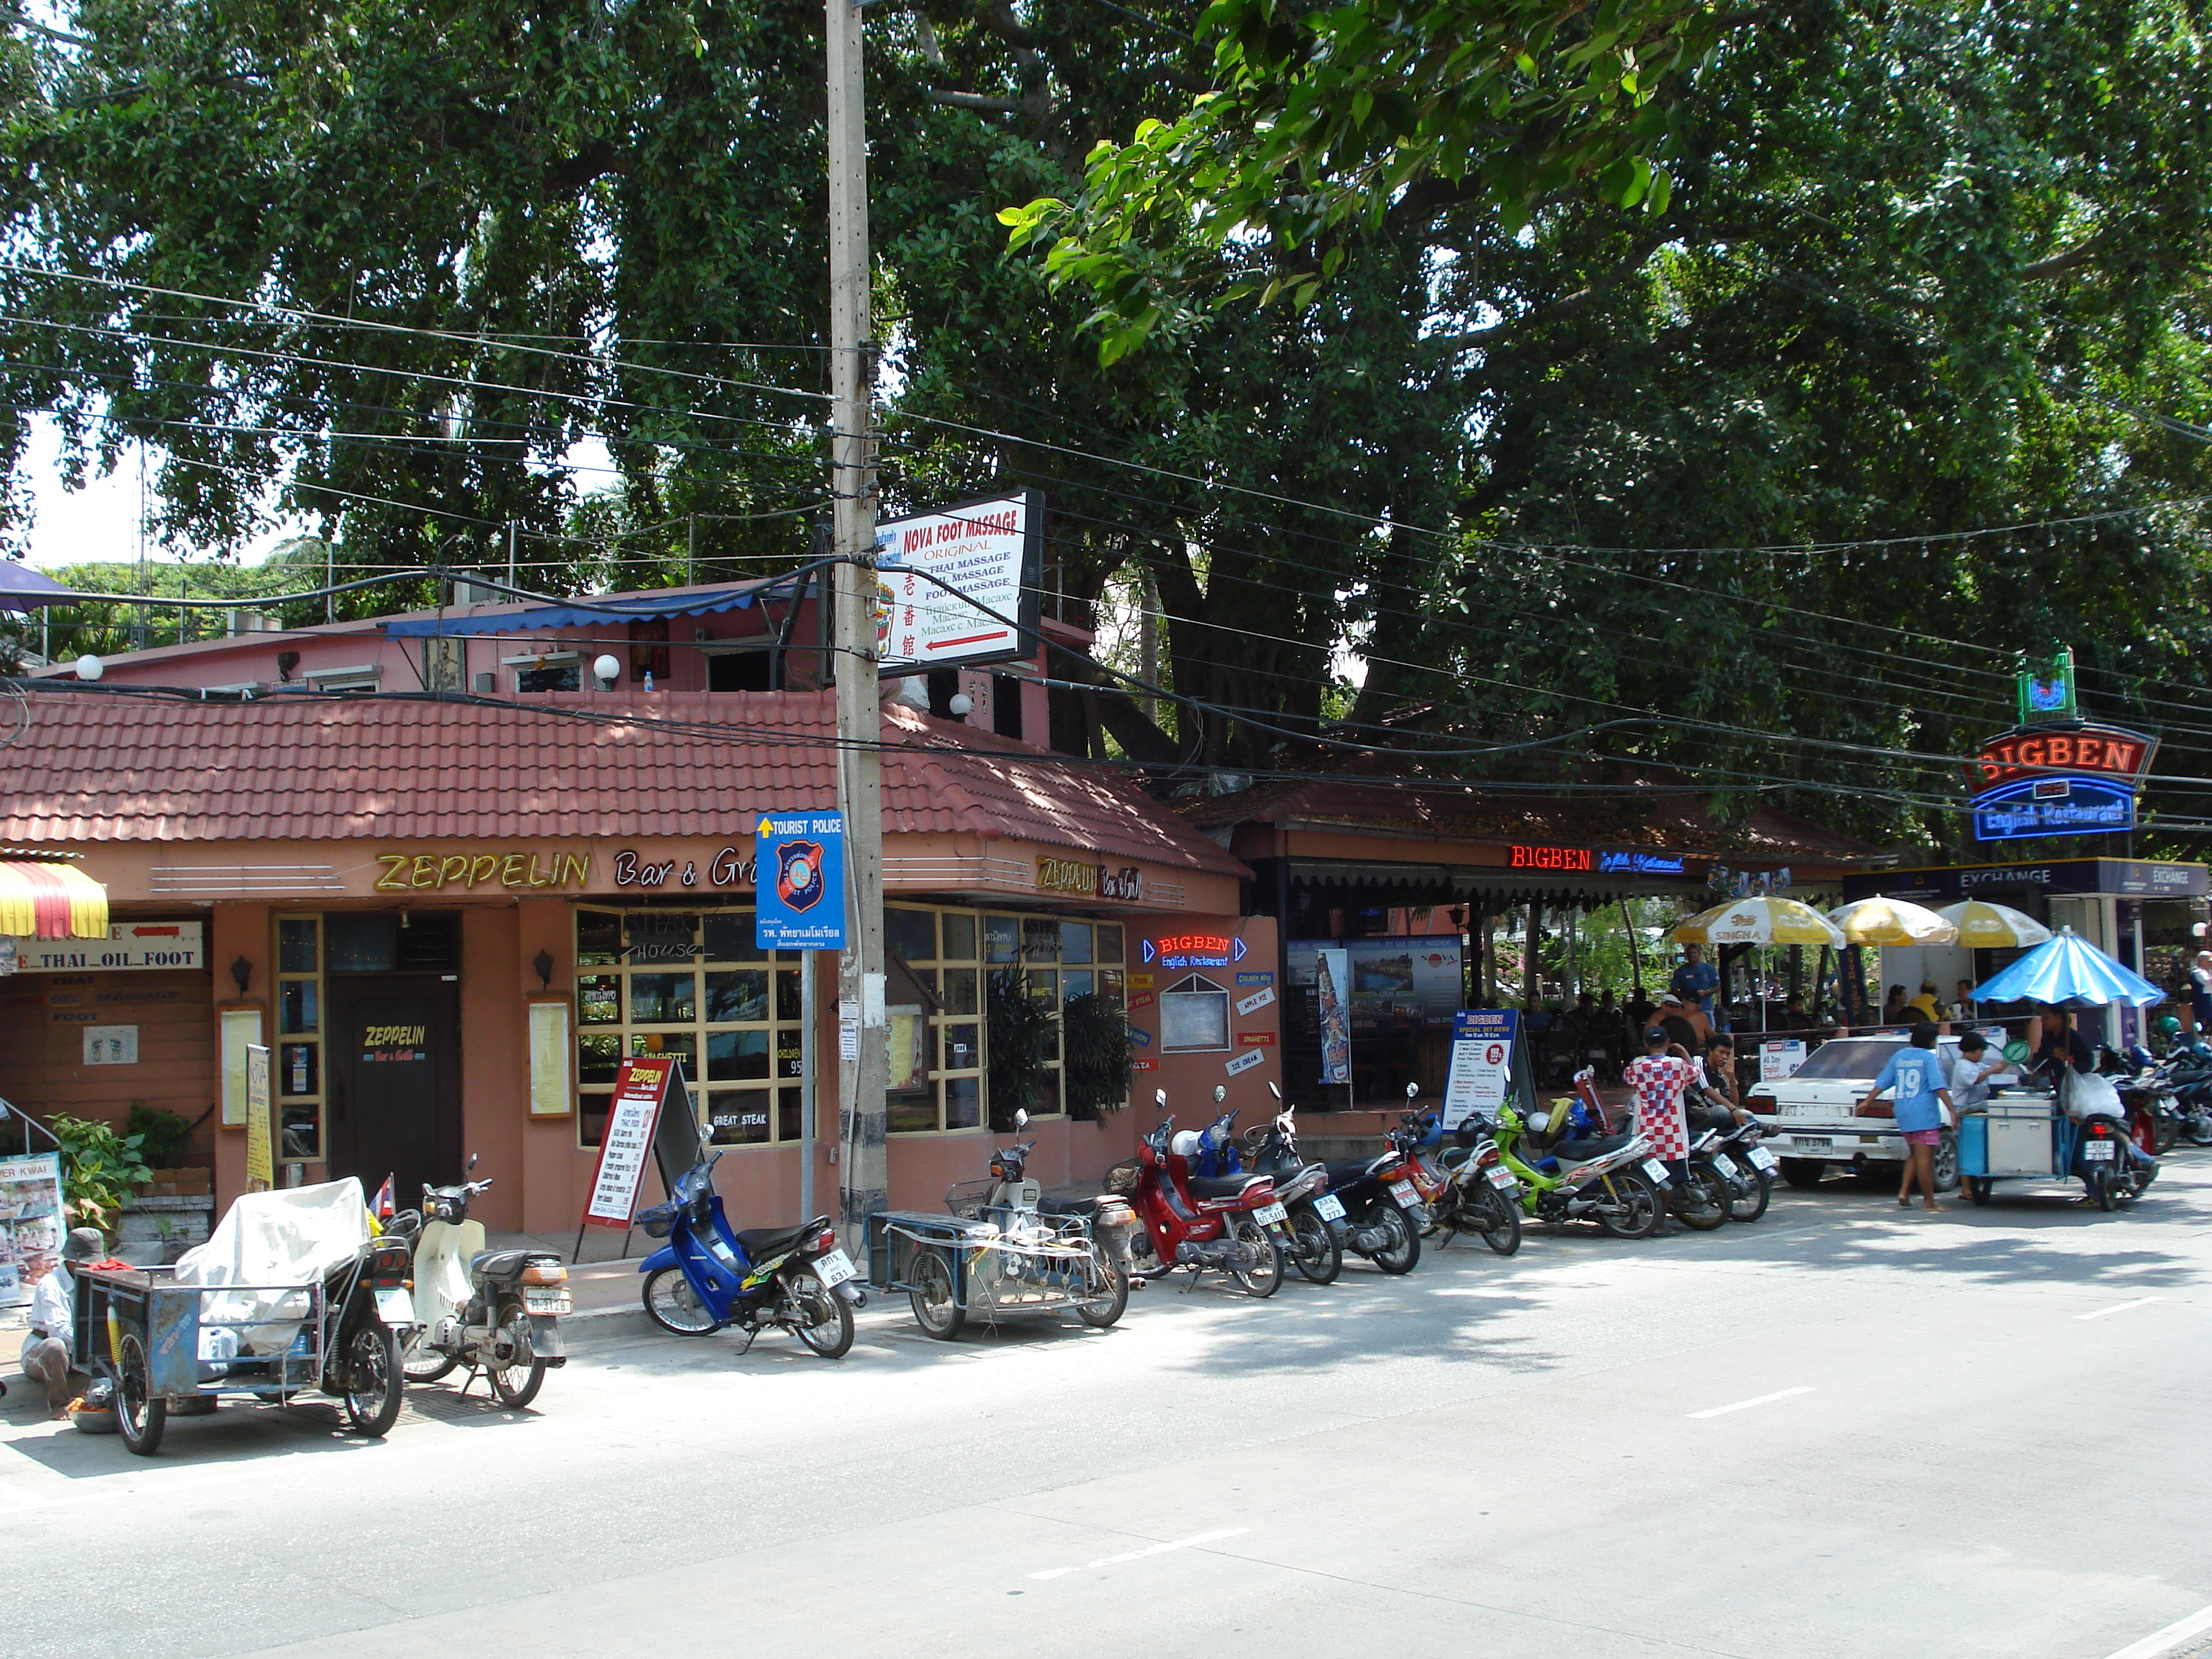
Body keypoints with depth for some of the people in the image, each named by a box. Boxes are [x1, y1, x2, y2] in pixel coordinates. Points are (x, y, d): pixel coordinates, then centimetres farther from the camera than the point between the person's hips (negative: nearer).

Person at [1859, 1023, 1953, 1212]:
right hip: (1925, 1116, -7)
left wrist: (1867, 1102, 22)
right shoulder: (1929, 1058, -7)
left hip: (1903, 1116, 7)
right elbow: (1939, 1087, -16)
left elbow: (1882, 1082, 15)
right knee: (1925, 1159, -6)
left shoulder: (1899, 1056, 12)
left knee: (1914, 1155, 19)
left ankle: (1903, 1192, 7)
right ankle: (1930, 1203, -3)